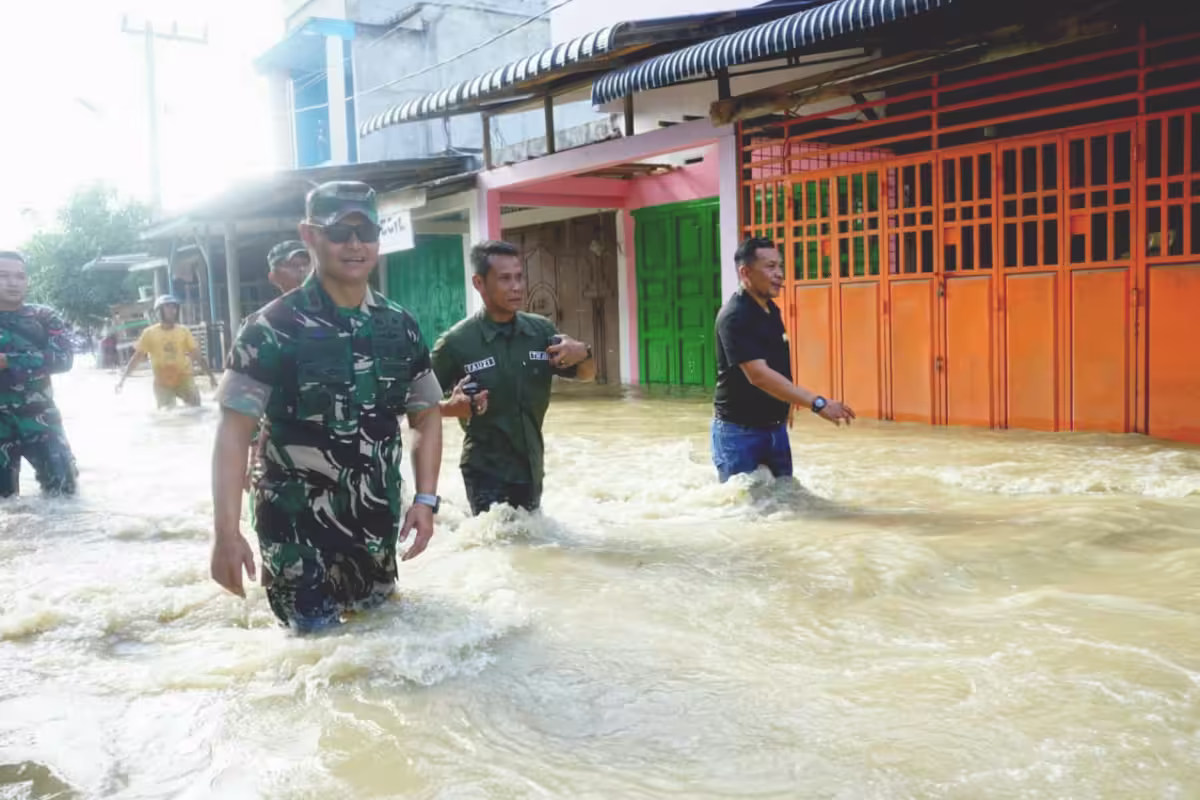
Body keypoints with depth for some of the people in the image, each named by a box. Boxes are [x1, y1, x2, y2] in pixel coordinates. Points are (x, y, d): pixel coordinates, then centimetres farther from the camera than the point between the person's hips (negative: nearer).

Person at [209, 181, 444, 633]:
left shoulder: (400, 326, 1)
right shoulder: (273, 328, -13)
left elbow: (426, 415, 9)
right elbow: (234, 430, -15)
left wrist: (425, 499, -2)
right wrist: (225, 532, -22)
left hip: (376, 524, 5)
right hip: (296, 527, -4)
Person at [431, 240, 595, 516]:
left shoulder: (541, 330, -2)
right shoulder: (457, 342, -15)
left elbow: (585, 375, 10)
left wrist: (583, 353, -12)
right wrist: (451, 408, -27)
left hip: (531, 469, 5)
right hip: (486, 473, -5)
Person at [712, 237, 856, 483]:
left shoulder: (772, 310, 6)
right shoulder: (734, 317, -22)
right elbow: (759, 375, -33)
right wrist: (817, 403, -36)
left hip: (775, 428, 8)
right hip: (739, 431, -8)